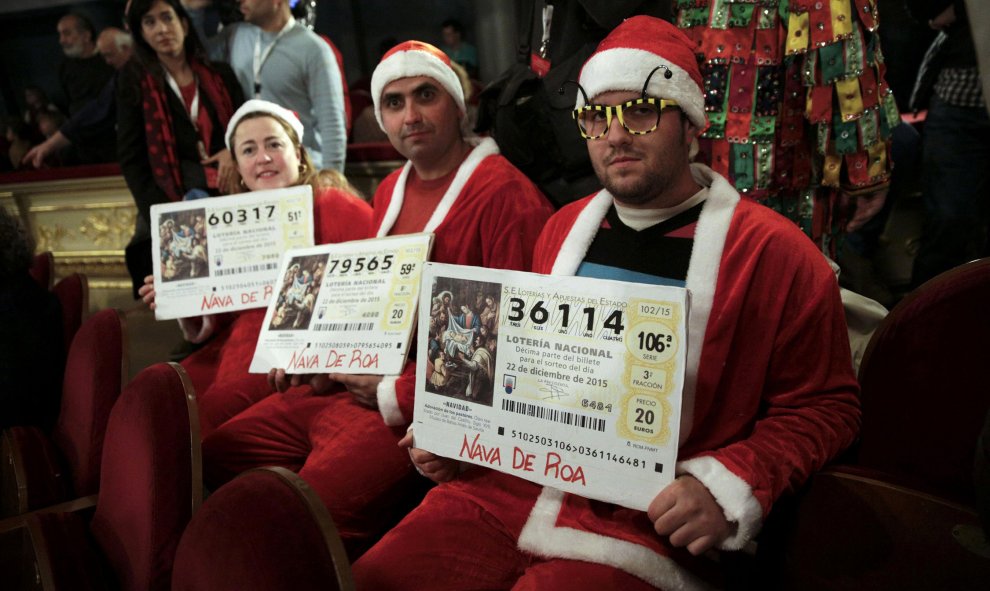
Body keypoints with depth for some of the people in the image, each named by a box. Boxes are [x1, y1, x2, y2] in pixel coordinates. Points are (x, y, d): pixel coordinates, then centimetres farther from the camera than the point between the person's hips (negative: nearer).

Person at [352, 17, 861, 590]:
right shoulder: (565, 228, 13)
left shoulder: (771, 251, -4)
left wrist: (727, 487, -15)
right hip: (507, 488, 5)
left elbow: (825, 405, -1)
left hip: (647, 525, -4)